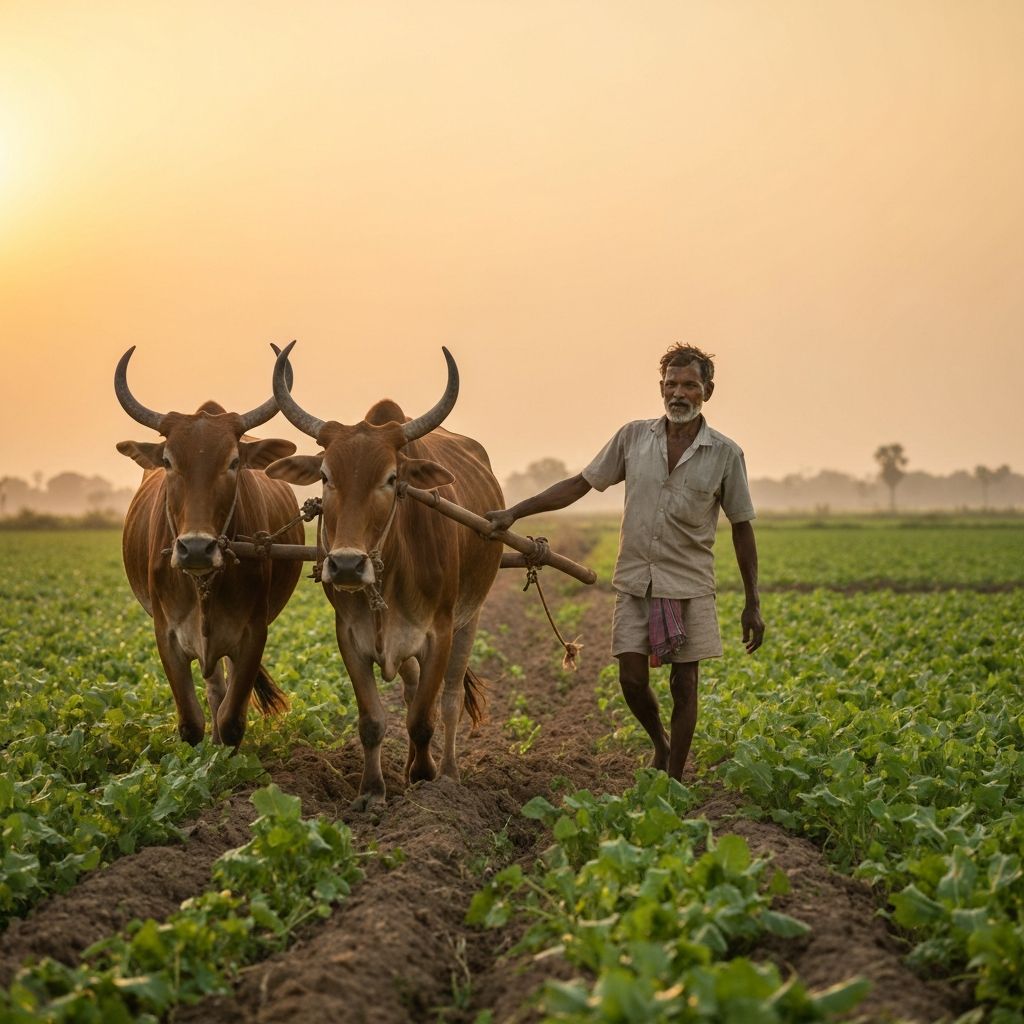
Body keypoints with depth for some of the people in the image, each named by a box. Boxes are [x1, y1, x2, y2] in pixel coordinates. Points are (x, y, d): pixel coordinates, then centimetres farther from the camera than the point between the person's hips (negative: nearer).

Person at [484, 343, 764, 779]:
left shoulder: (725, 454, -3)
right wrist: (513, 513, -1)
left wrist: (753, 605, 3)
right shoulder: (634, 437, 1)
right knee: (632, 680, -3)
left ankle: (674, 781, 14)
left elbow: (741, 527, 3)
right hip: (635, 582, 1)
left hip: (689, 586, -1)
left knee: (684, 685, 1)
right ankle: (661, 743, 27)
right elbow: (579, 484, 7)